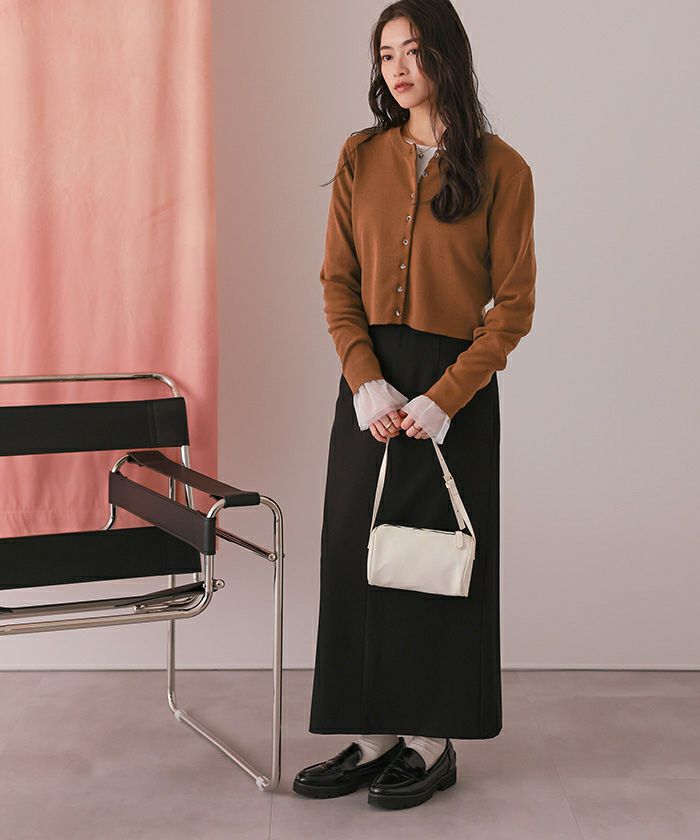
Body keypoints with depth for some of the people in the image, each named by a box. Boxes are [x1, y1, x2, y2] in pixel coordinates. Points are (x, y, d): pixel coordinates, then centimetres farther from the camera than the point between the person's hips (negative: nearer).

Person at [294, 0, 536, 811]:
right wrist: (366, 381, -10)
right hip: (372, 380, 4)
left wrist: (445, 396, -15)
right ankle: (374, 737, 18)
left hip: (454, 384, -4)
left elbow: (514, 304, -7)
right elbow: (338, 282, 4)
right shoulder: (361, 158, 5)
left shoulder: (500, 168, -5)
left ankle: (433, 742, 19)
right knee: (358, 554, 6)